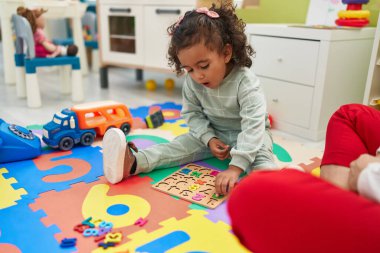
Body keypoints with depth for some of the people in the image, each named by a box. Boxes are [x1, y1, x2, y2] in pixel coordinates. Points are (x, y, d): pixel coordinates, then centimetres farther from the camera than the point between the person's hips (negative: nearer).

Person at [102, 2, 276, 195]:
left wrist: (235, 168, -48)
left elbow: (253, 125, -39)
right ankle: (132, 163, -29)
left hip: (248, 135, -3)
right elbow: (193, 114, -3)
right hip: (212, 134, 3)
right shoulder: (192, 82, -15)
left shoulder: (245, 83, -32)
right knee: (181, 145, -15)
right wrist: (209, 139, -22)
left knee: (260, 156, -32)